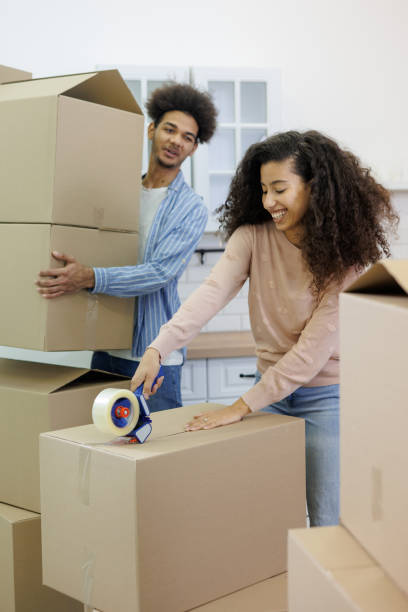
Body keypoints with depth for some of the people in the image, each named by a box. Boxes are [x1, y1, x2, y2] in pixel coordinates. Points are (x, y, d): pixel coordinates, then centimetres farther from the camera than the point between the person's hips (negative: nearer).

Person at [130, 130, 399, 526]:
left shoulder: (348, 255, -16)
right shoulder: (252, 236, -6)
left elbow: (314, 348, -20)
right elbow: (212, 293, -20)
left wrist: (242, 407, -22)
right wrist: (157, 349, -36)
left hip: (326, 399, -3)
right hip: (270, 388, 4)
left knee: (327, 525, 6)